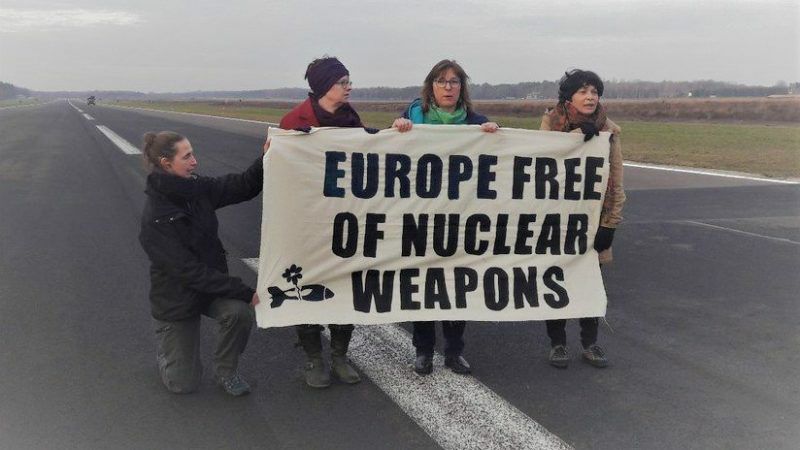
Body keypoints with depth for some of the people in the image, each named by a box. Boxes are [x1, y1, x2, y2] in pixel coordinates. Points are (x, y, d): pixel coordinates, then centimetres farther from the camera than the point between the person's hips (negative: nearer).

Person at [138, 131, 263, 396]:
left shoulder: (198, 189, -8)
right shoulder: (154, 218, -27)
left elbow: (243, 187, -9)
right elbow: (189, 271, -29)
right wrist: (245, 293, -29)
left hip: (212, 285, 5)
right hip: (177, 299, -4)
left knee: (240, 312, -30)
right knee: (184, 384, 4)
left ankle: (226, 371, -1)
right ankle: (165, 340, 36)